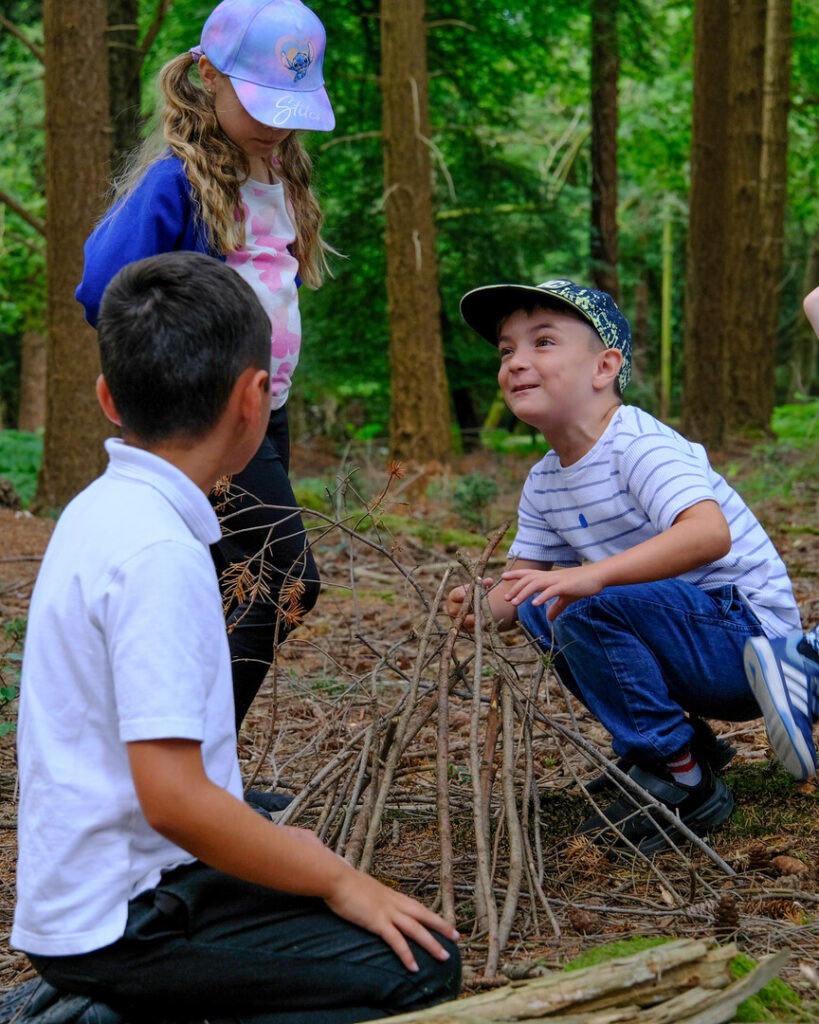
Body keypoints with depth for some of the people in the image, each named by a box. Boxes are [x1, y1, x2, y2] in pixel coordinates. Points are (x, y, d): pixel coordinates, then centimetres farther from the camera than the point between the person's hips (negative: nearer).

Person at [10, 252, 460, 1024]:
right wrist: (334, 879, -14)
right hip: (121, 918, -9)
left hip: (82, 892, 9)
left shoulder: (100, 511, 7)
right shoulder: (158, 552, -22)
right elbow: (172, 796, -25)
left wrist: (275, 844, 16)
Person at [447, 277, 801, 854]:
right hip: (682, 636, 9)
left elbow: (709, 533, -37)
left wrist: (593, 576, -45)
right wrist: (484, 608, -15)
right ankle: (686, 744, 11)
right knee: (541, 606, 6)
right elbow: (521, 583, 10)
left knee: (590, 610, -28)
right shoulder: (544, 485, 9)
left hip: (750, 636, -9)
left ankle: (683, 784, -12)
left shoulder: (639, 445, -20)